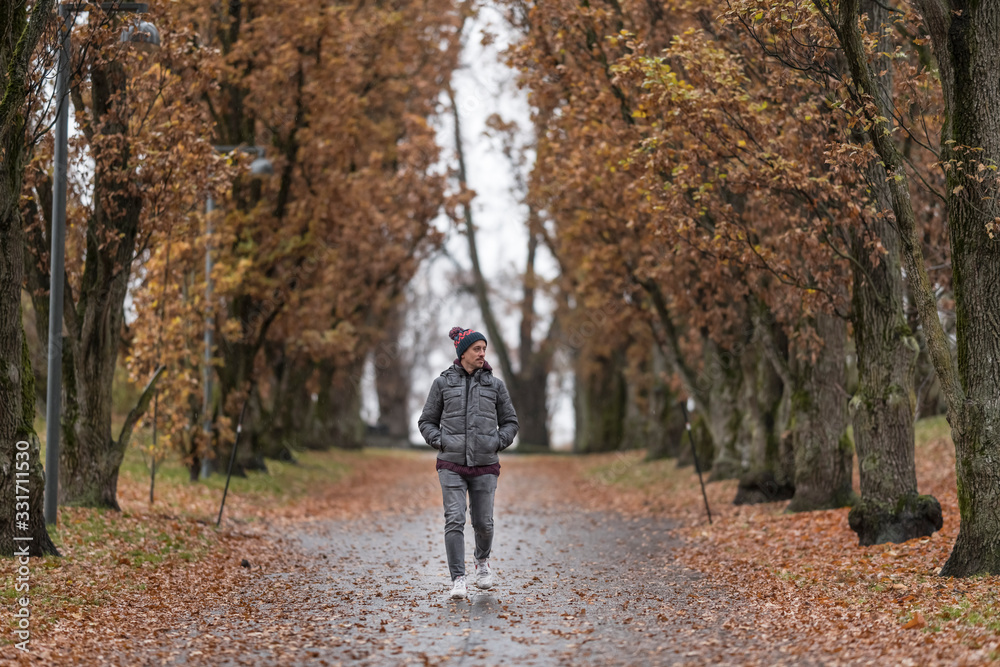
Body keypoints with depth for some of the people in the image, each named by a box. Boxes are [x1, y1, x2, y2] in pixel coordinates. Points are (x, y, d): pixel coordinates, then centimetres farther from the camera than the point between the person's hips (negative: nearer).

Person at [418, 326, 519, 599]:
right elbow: (427, 421, 11)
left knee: (483, 522, 6)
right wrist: (440, 442, -6)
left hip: (485, 465, 1)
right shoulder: (443, 383, 4)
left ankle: (482, 561, 37)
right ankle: (458, 581, -10)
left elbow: (510, 422, 13)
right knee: (454, 520, -12)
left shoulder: (495, 384, 6)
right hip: (452, 464, -1)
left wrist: (497, 443, -3)